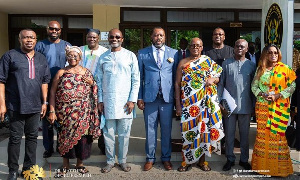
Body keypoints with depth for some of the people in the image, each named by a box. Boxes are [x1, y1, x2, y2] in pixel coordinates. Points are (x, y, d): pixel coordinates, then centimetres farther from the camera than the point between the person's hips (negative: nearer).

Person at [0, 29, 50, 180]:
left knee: (32, 137, 11)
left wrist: (44, 102, 10)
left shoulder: (41, 59, 13)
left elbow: (45, 81, 15)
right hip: (16, 105, -4)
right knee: (15, 138, 3)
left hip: (35, 106, 4)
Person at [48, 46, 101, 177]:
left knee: (81, 136, 6)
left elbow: (94, 91, 17)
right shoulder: (61, 72, 4)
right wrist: (52, 111, -7)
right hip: (64, 112, -1)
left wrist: (91, 83, -4)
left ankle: (80, 163, 25)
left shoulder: (86, 72, 9)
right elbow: (52, 92, 0)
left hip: (83, 112, 1)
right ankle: (65, 165, 23)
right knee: (65, 137, 6)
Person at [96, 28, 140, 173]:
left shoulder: (130, 56, 2)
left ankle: (122, 160, 22)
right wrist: (100, 100, 4)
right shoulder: (103, 57, 9)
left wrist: (132, 100, -6)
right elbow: (99, 80, 10)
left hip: (125, 101, -1)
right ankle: (110, 161, 22)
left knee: (124, 133, 6)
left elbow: (136, 79, 0)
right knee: (108, 133, 8)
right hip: (108, 101, 2)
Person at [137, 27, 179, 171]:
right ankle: (150, 158, 21)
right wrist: (139, 97, 0)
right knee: (150, 129, 7)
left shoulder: (173, 53, 7)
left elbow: (176, 76, 7)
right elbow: (139, 77, 5)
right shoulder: (142, 53, 6)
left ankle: (166, 158, 24)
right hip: (149, 97, 0)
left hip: (167, 97, 1)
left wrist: (177, 96, 3)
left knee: (166, 129, 8)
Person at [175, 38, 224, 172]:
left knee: (204, 128, 3)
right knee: (189, 130, -1)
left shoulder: (208, 61, 10)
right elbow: (177, 84, 5)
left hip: (206, 102, 1)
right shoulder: (183, 63, 8)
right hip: (188, 103, 0)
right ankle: (187, 160, 13)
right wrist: (178, 104, -1)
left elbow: (217, 77, 13)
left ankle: (202, 160, 17)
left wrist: (213, 79, -13)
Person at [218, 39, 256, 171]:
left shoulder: (251, 65, 5)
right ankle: (230, 159, 21)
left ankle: (244, 159, 25)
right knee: (229, 134, 7)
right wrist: (218, 101, -2)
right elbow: (221, 83, 4)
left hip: (245, 106, 1)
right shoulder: (226, 64, 4)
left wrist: (254, 104, 4)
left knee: (244, 134, 11)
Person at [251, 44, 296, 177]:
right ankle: (263, 165, 17)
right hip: (263, 106, 2)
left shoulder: (285, 69, 2)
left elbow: (292, 86, -2)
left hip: (279, 107, -2)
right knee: (262, 134, 5)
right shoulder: (260, 69, 10)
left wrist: (277, 96, -13)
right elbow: (254, 86, 9)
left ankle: (279, 167, 12)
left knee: (278, 134, -1)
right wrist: (262, 94, -9)